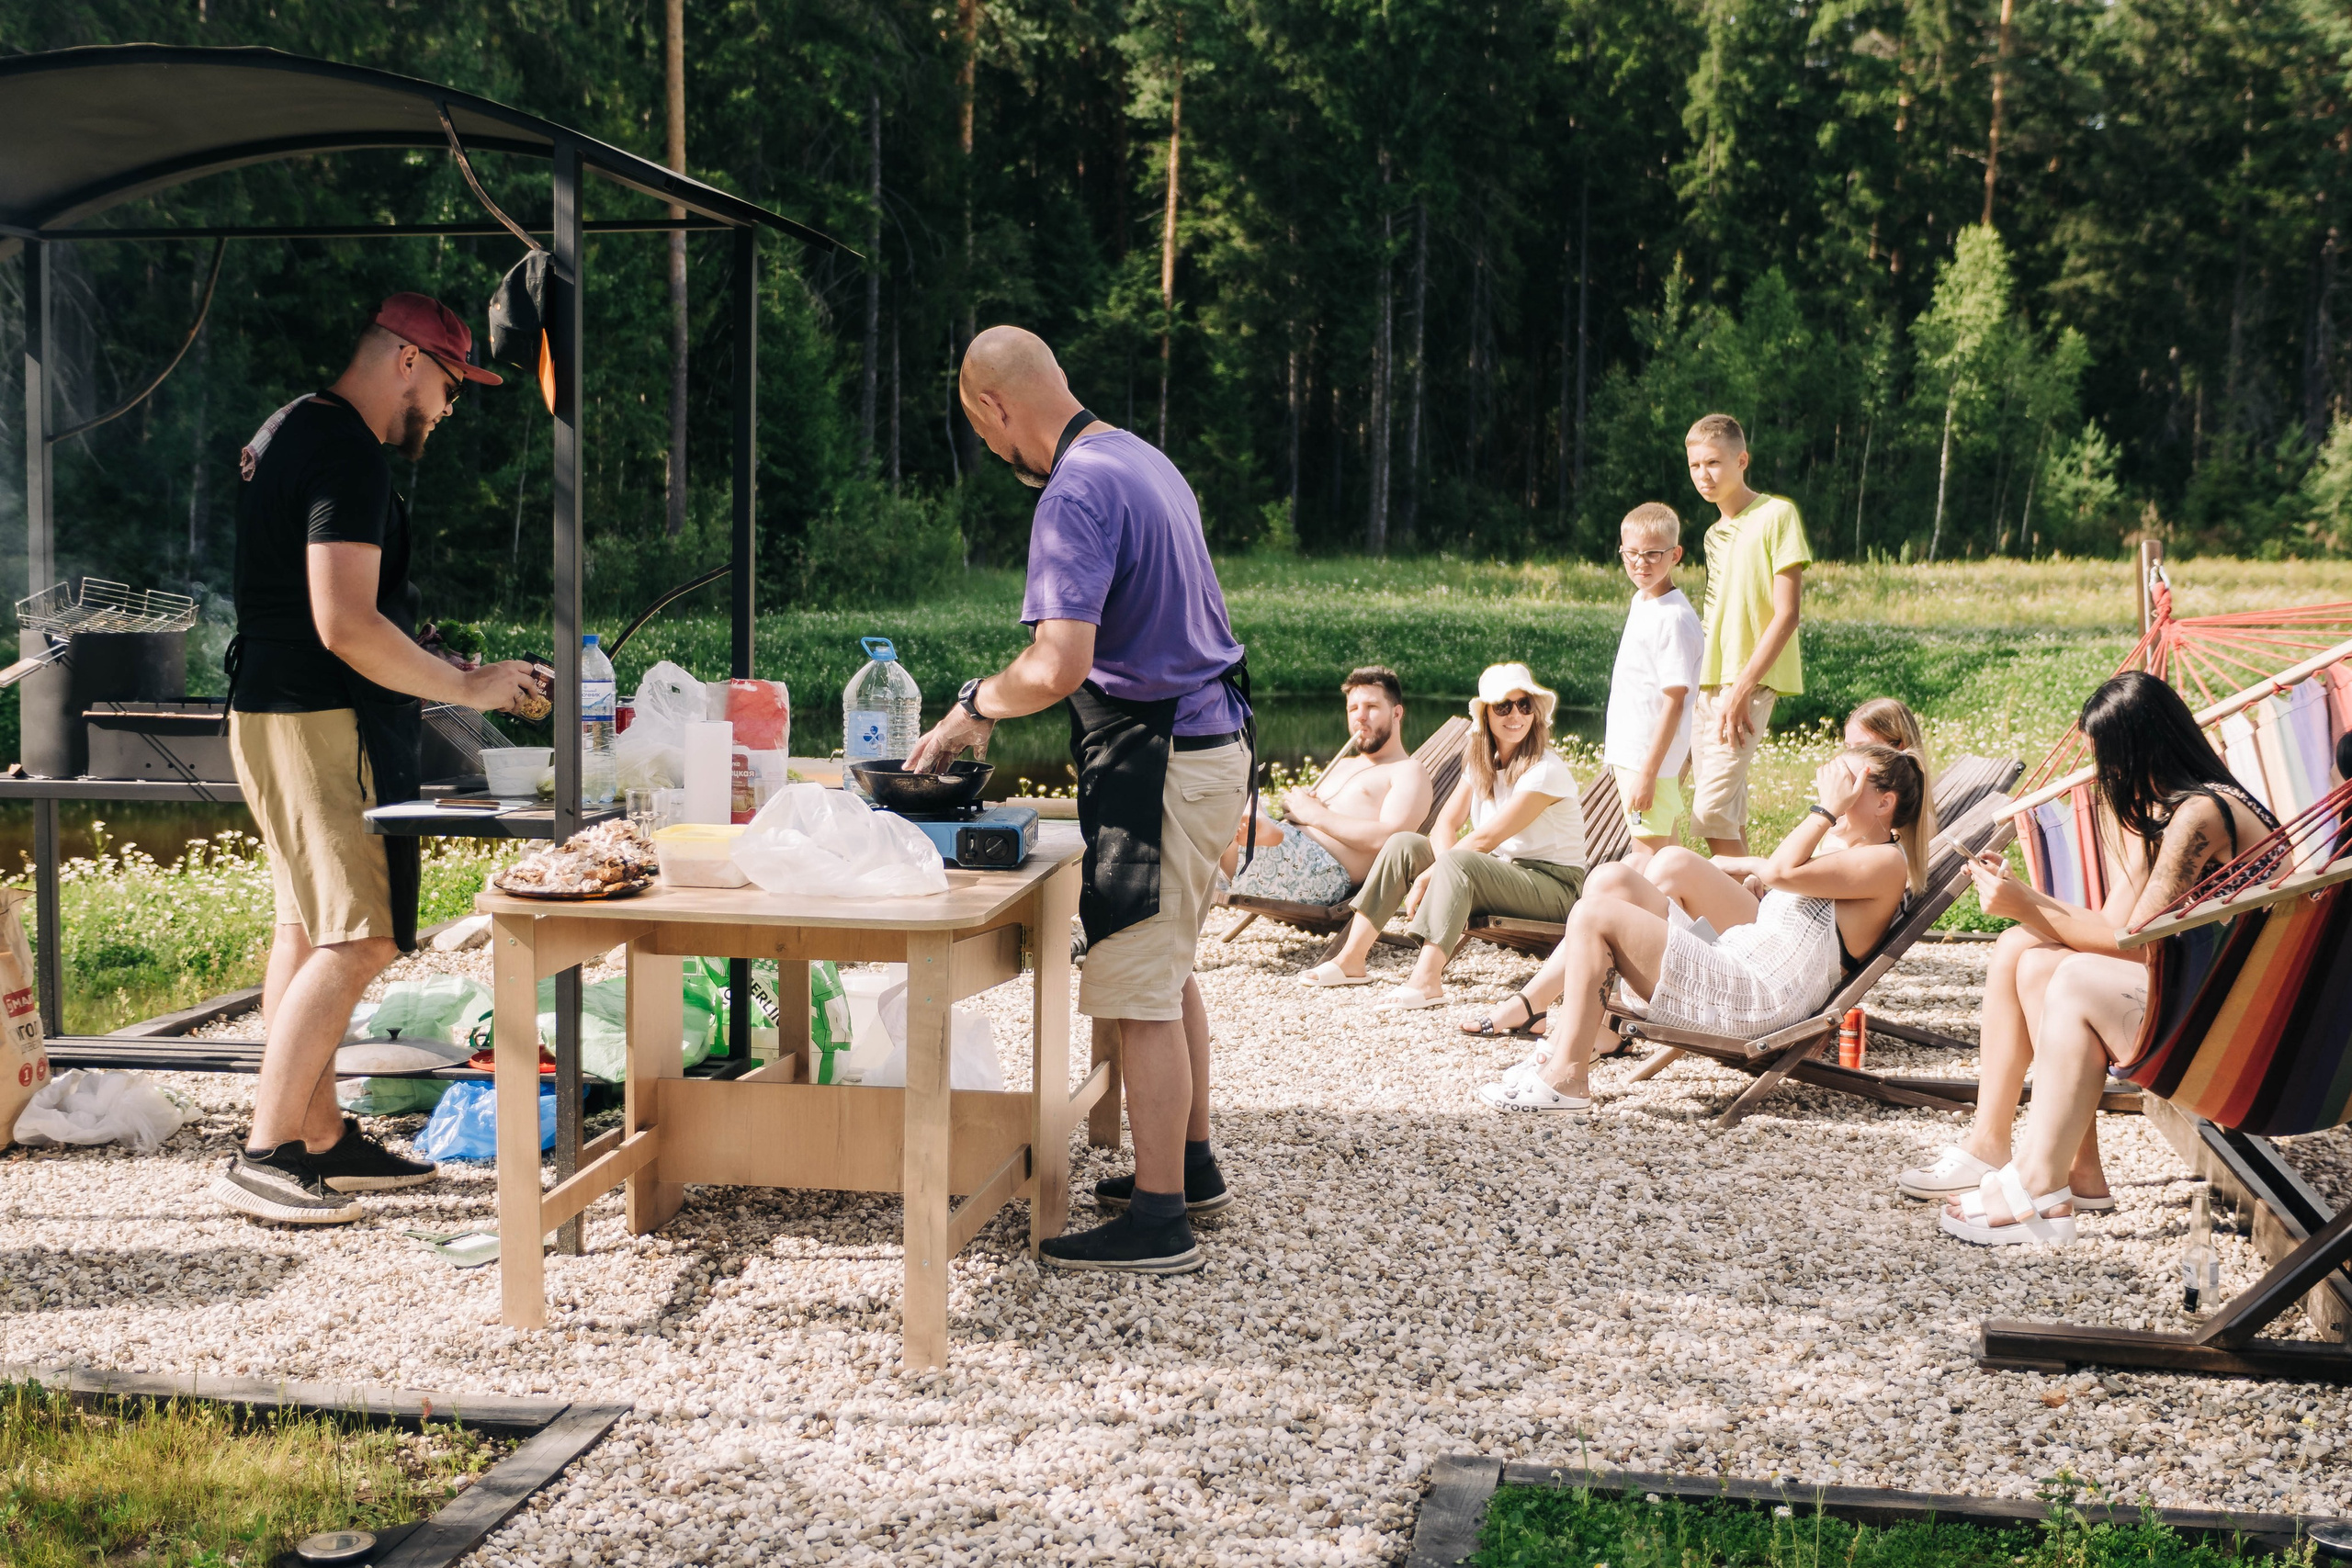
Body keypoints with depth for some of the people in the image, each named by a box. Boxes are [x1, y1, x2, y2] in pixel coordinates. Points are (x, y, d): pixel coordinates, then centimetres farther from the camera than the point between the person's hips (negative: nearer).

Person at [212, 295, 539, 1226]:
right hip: (320, 724, -11)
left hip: (270, 712, 11)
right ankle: (263, 1158, -8)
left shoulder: (288, 432, 18)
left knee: (309, 930, 13)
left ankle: (321, 1139, 19)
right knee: (359, 939, -11)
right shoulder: (347, 455, -16)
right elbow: (346, 625, -24)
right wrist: (466, 687, -14)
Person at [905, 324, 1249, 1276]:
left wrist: (974, 705, -10)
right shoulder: (1142, 459, 14)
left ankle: (1158, 1219, 0)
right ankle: (1190, 1165, 31)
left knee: (1139, 989, -5)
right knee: (1168, 972, 20)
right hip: (1210, 741, 10)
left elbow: (1060, 667, -28)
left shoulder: (1075, 495, -18)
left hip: (1158, 765, -10)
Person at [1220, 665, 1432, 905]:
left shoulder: (1408, 773, 9)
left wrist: (1314, 813, -6)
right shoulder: (1341, 766, 36)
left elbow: (1386, 838, -10)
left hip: (1324, 870, -9)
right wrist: (1293, 805, 4)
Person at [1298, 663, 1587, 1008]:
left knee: (1458, 862, -33)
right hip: (1498, 872, 8)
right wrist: (1453, 893, -21)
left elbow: (1485, 839, -21)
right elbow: (1446, 824, -2)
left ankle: (1427, 978, -42)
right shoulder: (1481, 763, 8)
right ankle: (1351, 960, -11)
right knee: (1403, 844, -6)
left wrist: (1425, 878, -18)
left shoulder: (1545, 771, -17)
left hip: (1552, 883, -7)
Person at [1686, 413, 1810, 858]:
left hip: (1749, 683, -8)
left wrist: (1741, 688, -17)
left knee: (1711, 809, -16)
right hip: (1707, 683, 8)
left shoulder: (1776, 514, -6)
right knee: (1727, 815, 7)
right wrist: (1697, 684, 11)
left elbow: (1787, 613, -12)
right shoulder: (1715, 534, 18)